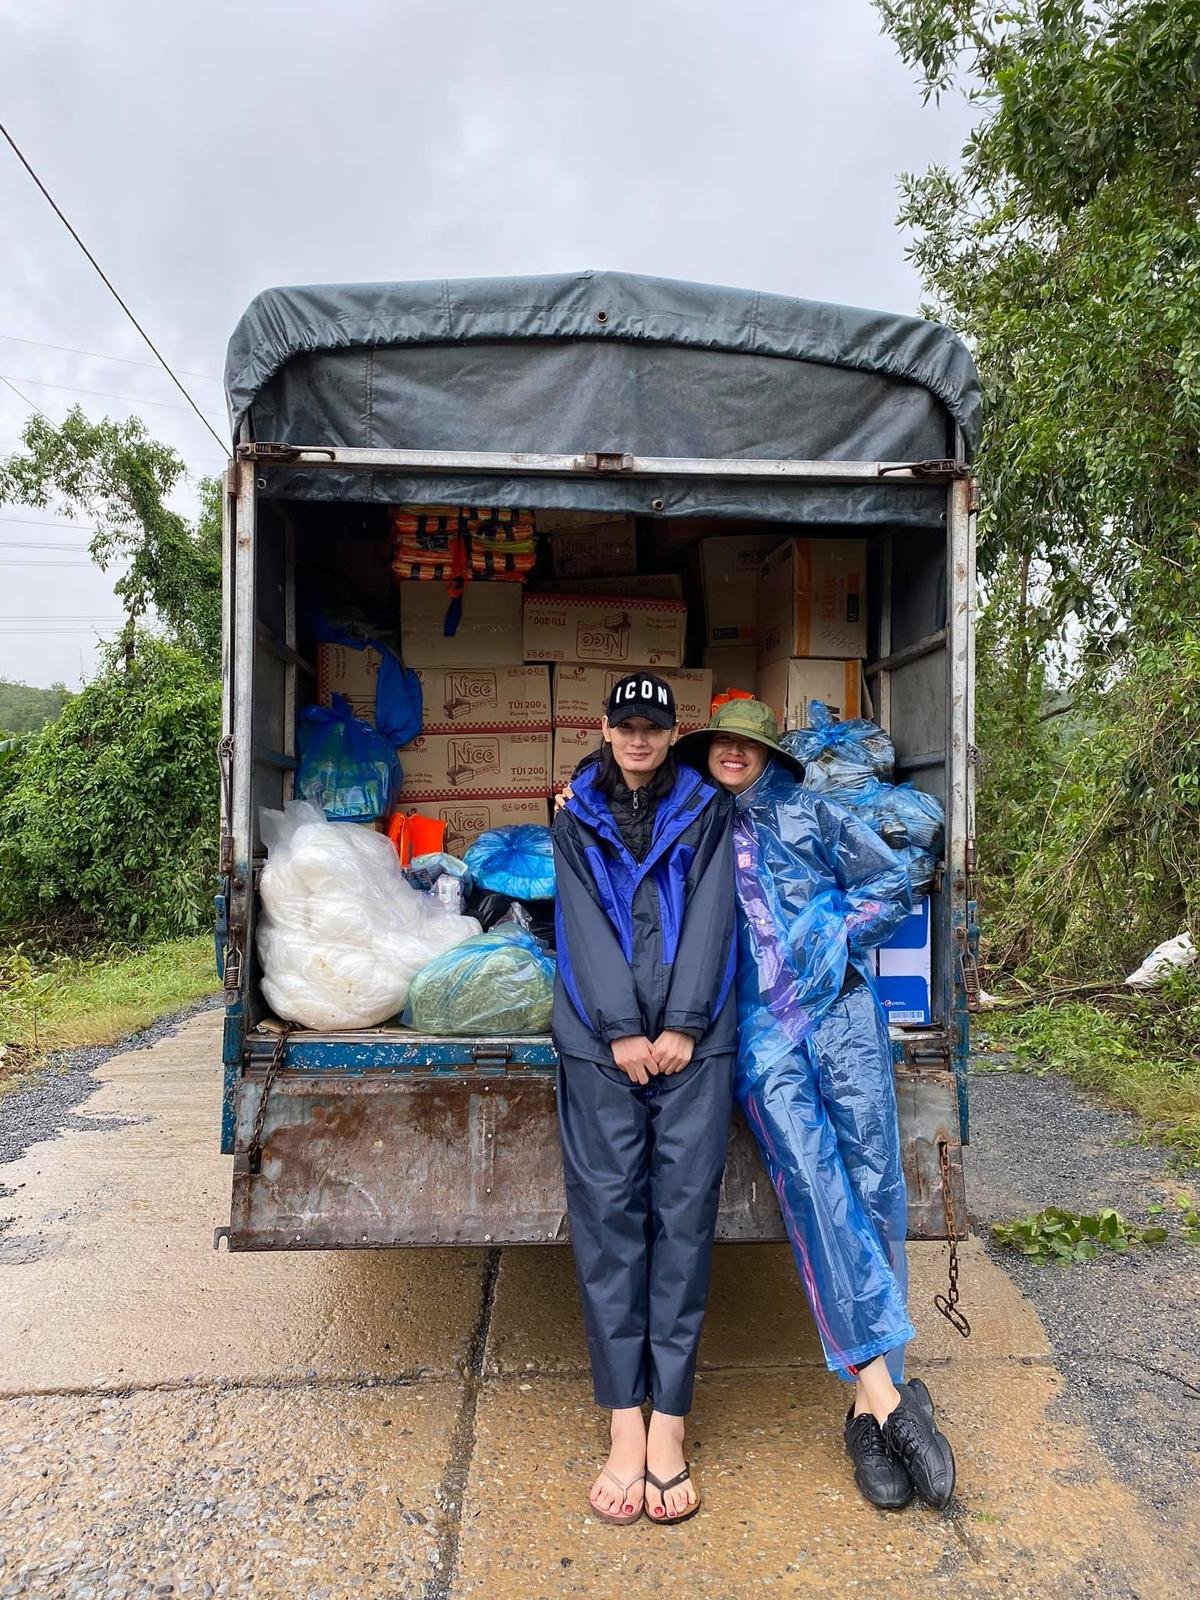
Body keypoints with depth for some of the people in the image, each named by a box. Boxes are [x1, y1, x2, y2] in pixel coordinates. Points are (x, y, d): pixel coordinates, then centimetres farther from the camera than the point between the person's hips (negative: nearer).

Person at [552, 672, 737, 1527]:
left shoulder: (706, 809, 12)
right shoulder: (576, 815, 12)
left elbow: (711, 916, 2)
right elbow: (583, 924, 2)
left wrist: (684, 1025, -8)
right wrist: (619, 1029, -8)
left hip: (693, 1035, 0)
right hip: (601, 1034, 0)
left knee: (686, 1209, -2)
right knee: (608, 1209, -2)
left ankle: (669, 1422, 7)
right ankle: (626, 1424, 7)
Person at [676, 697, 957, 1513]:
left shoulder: (807, 812, 16)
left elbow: (891, 881, 15)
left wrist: (836, 940, 2)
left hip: (836, 1005, 1)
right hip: (758, 1024, 0)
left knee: (872, 1178, -8)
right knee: (811, 1180, -17)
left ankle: (870, 1406, 0)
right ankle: (888, 1392, -11)